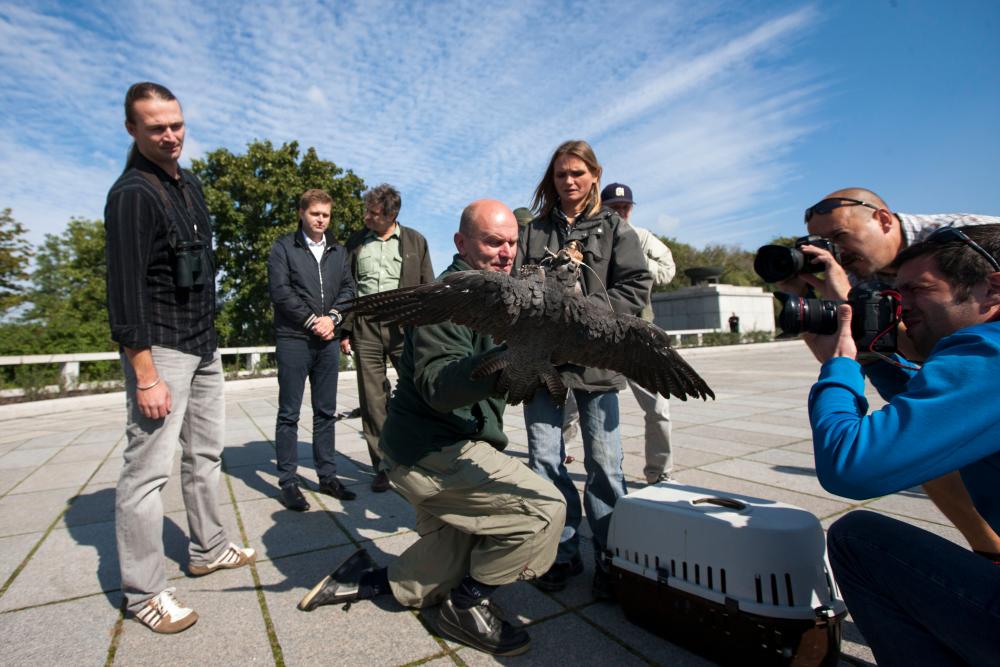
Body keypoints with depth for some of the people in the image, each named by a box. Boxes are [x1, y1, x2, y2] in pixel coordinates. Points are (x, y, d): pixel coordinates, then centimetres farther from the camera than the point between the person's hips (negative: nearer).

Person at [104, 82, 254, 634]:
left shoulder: (189, 184, 13)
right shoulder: (132, 194, -13)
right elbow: (125, 292, -18)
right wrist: (145, 377, -21)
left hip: (204, 346, 9)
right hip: (161, 350, -9)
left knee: (205, 454, 16)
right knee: (148, 469, -3)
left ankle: (208, 550, 31)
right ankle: (143, 593, 11)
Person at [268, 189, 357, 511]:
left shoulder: (338, 251, 15)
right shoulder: (284, 247, 2)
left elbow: (348, 289, 9)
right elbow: (280, 291, -7)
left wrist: (333, 317, -7)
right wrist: (312, 321, -11)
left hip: (328, 339, 4)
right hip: (293, 339, -4)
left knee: (326, 412, 9)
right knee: (289, 413, 2)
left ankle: (327, 476, 19)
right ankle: (288, 482, 11)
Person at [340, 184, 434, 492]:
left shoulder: (414, 241, 7)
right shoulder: (356, 242, 12)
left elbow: (428, 289, 4)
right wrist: (345, 330, 5)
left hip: (404, 327, -2)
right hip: (365, 329, 2)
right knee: (372, 400, 4)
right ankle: (382, 465, 15)